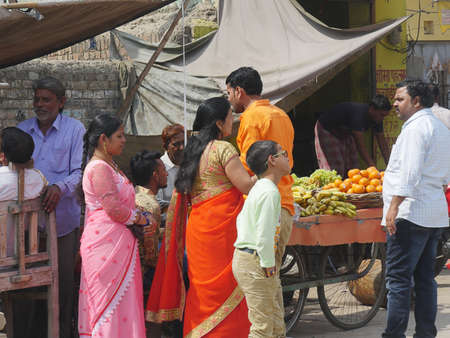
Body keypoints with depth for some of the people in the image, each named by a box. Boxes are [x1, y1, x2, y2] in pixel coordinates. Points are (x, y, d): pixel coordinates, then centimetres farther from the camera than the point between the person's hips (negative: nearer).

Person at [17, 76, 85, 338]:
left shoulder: (74, 129, 1)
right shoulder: (22, 130, 12)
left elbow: (79, 171, -7)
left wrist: (60, 187, -24)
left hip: (63, 219, -3)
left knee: (64, 278, 3)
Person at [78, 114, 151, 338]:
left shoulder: (108, 165, 19)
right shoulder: (99, 168, -13)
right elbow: (114, 208, -19)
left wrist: (139, 215, 7)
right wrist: (141, 219, -4)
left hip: (117, 241, 10)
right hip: (108, 242, -10)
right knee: (112, 300, -9)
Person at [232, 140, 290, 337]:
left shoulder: (258, 189, 15)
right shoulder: (270, 192, -17)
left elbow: (240, 220, 22)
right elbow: (264, 234, -23)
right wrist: (268, 264, -15)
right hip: (255, 262, -11)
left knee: (274, 317, 17)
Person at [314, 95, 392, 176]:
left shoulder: (377, 119, -12)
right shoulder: (359, 114, -37)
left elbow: (383, 144, -7)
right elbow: (360, 146, -38)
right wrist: (373, 167, -41)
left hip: (345, 134, 8)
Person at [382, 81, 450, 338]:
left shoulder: (416, 127, -12)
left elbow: (410, 172, -22)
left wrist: (394, 205, -25)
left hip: (411, 213, -10)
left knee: (398, 277, -10)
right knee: (425, 277, 11)